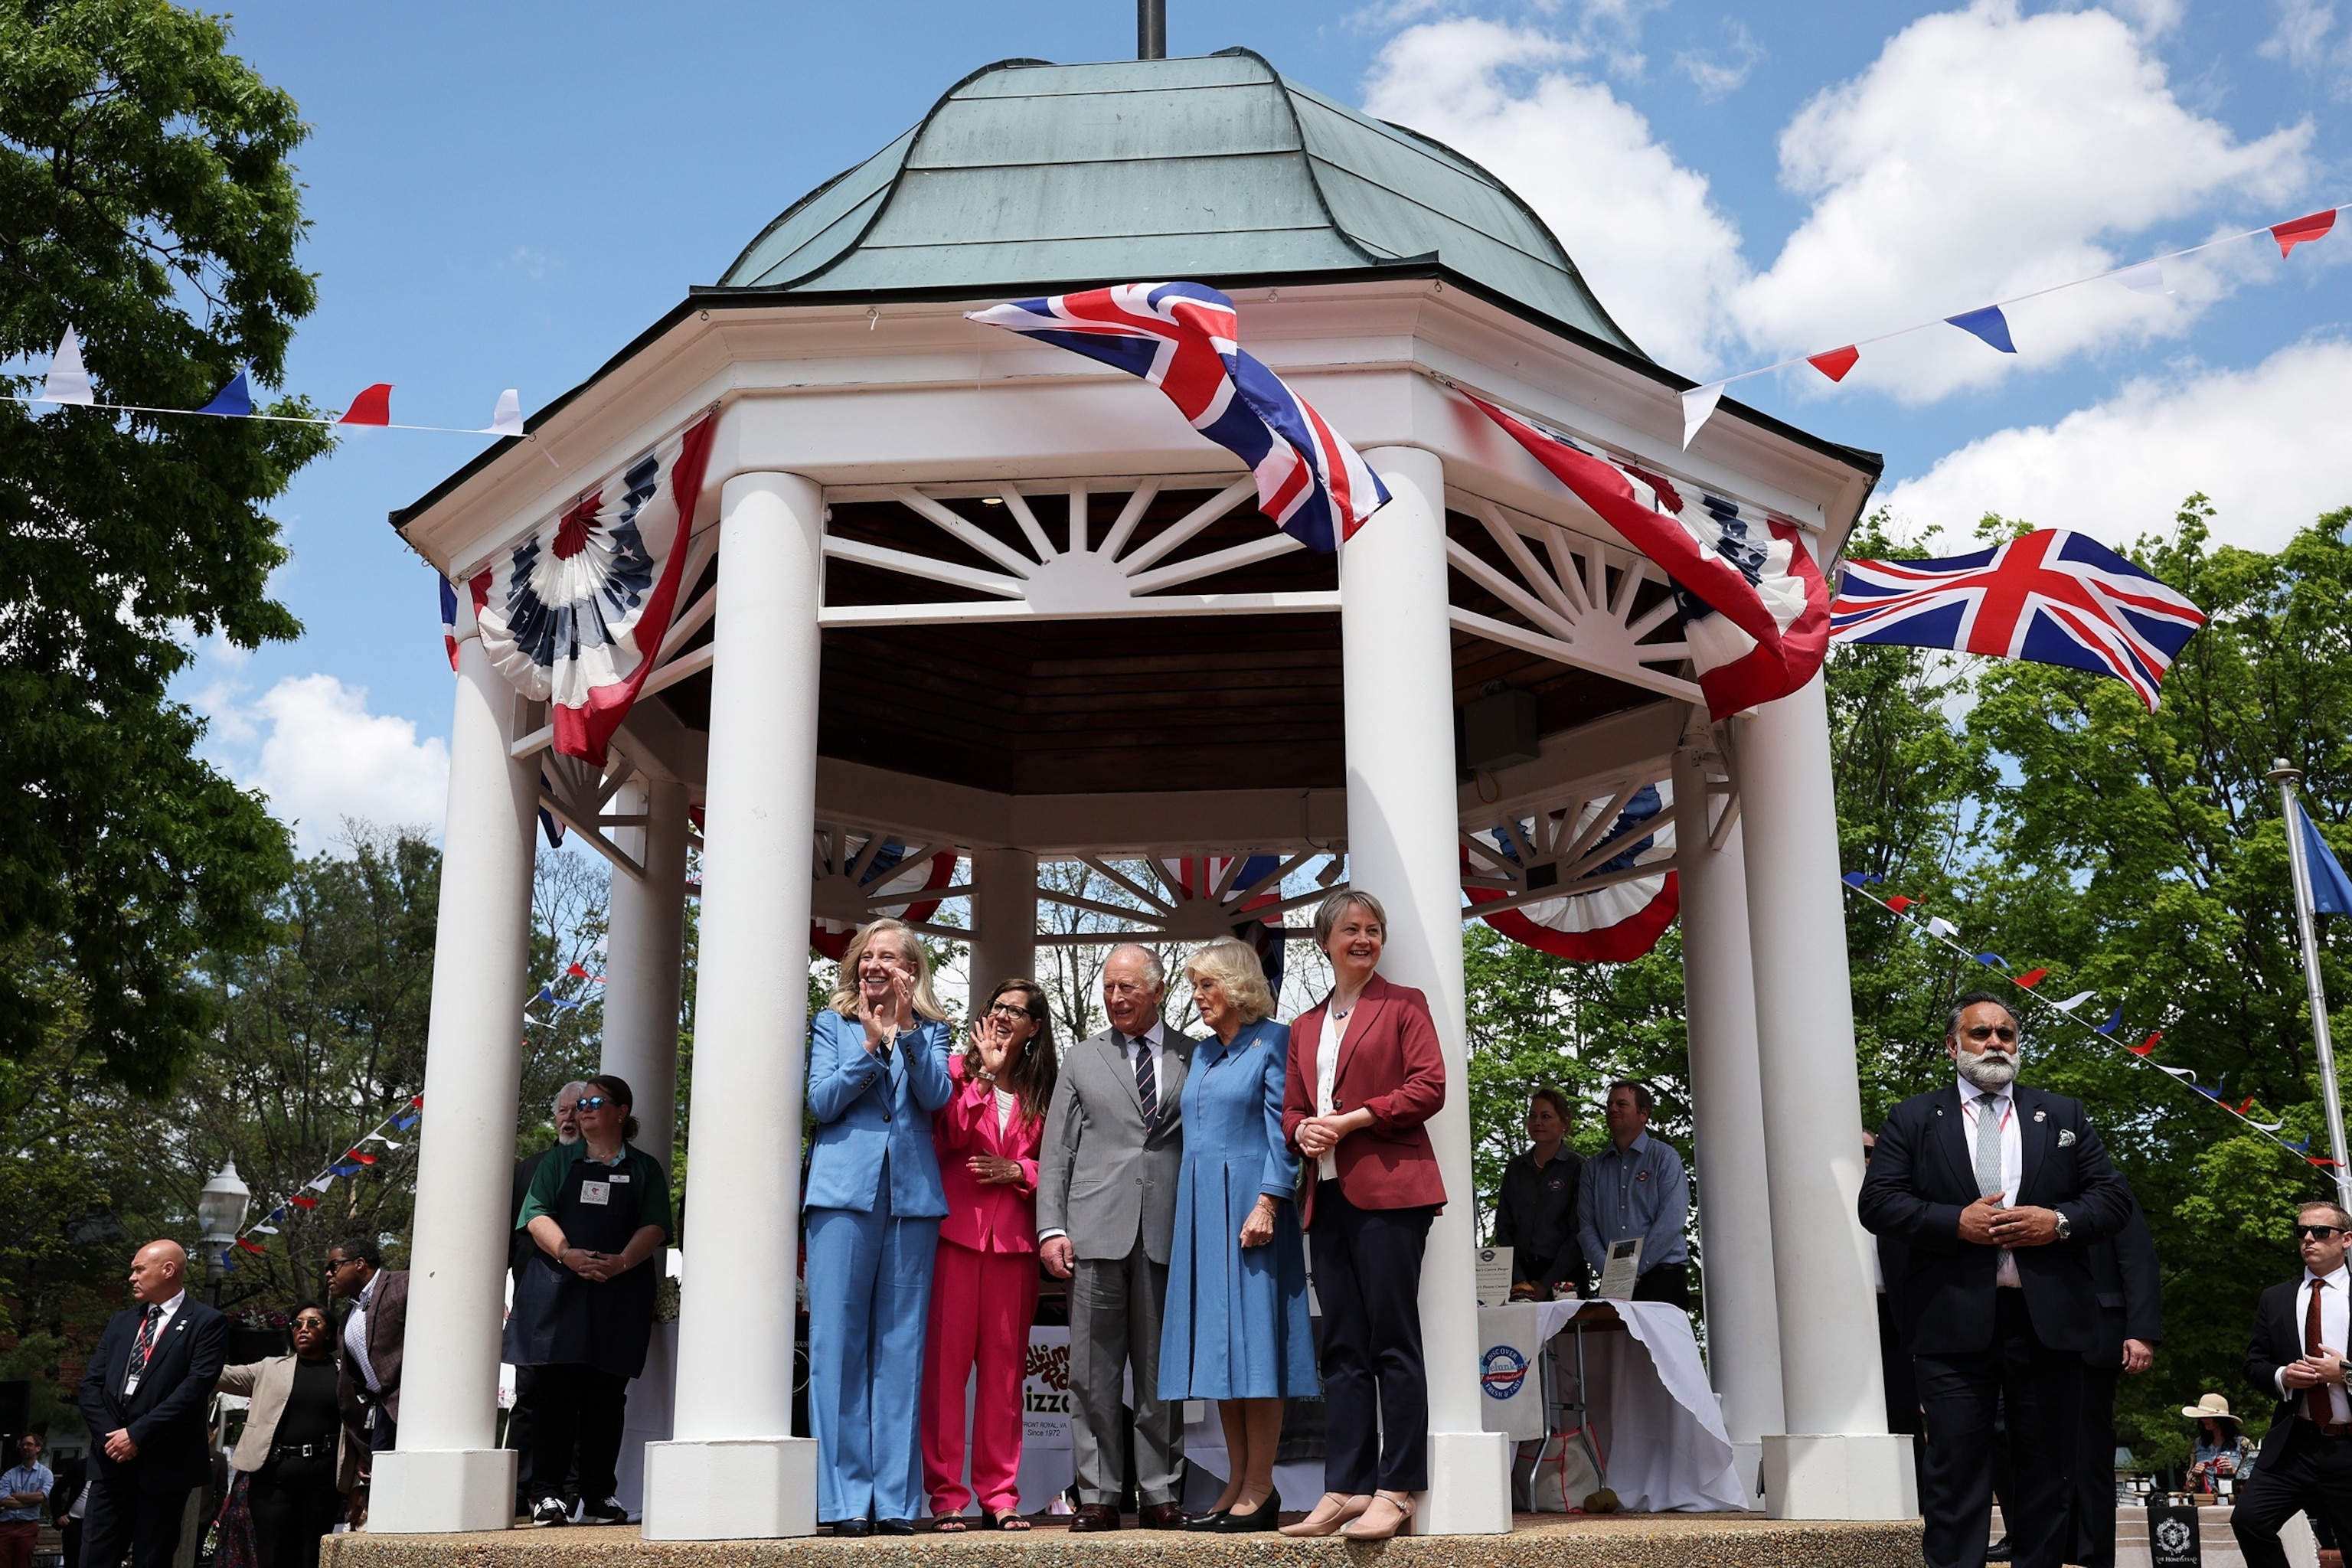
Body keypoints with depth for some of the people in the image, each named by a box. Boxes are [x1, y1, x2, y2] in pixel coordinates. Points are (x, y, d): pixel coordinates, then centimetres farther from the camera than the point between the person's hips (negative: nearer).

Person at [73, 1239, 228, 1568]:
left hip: (164, 1464, -5)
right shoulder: (121, 1322, 17)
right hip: (111, 1459, 5)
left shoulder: (206, 1323, -1)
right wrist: (109, 1435, -6)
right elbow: (90, 1385, 11)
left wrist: (137, 1434, -15)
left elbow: (195, 1387, -13)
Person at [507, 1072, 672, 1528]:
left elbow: (655, 1227, 3)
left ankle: (600, 1495, 4)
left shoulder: (644, 1169, 14)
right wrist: (569, 1255, -15)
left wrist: (621, 1261, -15)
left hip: (619, 1293, 0)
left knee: (606, 1395, 0)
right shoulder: (559, 1160, 16)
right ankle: (550, 1494, -1)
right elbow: (537, 1215, 3)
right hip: (558, 1289, 0)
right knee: (554, 1391, -4)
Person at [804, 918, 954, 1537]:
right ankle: (845, 1500, -2)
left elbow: (937, 1095, -2)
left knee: (900, 1346, 1)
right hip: (844, 1192, -1)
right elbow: (821, 1102, 2)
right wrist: (869, 1048, -10)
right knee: (838, 1342, -5)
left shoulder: (929, 1029, 15)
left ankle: (896, 1499, 3)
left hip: (911, 1197, 1)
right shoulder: (832, 1024, 14)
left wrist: (906, 1031, -13)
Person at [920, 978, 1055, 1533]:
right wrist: (987, 1071, -10)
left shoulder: (1043, 1091, 14)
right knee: (947, 1358, -5)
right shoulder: (959, 1070, 9)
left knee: (1005, 1364, 4)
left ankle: (1000, 1494, 9)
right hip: (956, 1229, -2)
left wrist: (1017, 1170, -3)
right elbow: (949, 1135, -8)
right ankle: (946, 1494, 1)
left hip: (1014, 1236, 2)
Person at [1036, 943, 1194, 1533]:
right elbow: (1056, 1151, 10)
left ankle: (1160, 1494, 11)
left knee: (1162, 1370, 4)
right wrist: (1052, 1227, -1)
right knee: (1094, 1369, 1)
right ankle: (1098, 1495, 7)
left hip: (1168, 1233, -1)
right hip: (1097, 1232, 1)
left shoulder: (1195, 1059, 10)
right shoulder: (1081, 1060, 14)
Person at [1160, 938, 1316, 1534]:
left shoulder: (1272, 1043, -4)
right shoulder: (1202, 1052, 17)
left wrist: (1267, 1203, -18)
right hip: (1200, 1206, 8)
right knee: (1217, 1342, 6)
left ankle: (1260, 1490, -2)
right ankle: (1237, 1484, 11)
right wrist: (1184, 1207, 14)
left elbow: (1282, 1129, -10)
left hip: (1247, 1201, -7)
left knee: (1251, 1335, -6)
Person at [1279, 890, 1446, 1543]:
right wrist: (1303, 1130, -2)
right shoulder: (1306, 1025, 21)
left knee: (1392, 1343, -6)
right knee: (1342, 1349, 5)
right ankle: (1345, 1489, 8)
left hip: (1389, 1189, -6)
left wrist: (1352, 1121, -12)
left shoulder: (1403, 1004, 5)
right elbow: (1292, 1107, 21)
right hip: (1329, 1195, 6)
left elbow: (1428, 1087, -5)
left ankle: (1395, 1494, -4)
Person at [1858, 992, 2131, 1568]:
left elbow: (2115, 1197, 9)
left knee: (2047, 1470, 9)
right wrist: (1956, 1222, -14)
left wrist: (2059, 1221, -9)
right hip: (1953, 1322, -2)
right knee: (1955, 1472, -1)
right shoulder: (1913, 1120, 8)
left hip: (2049, 1320, 2)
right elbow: (1877, 1202, -1)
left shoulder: (2064, 1117, 15)